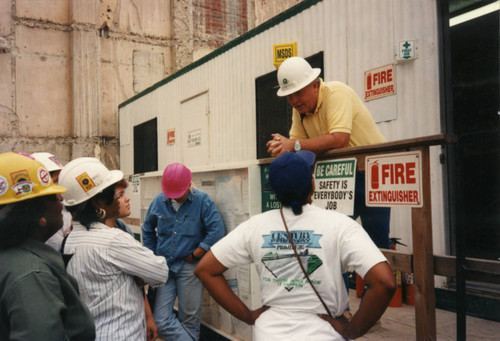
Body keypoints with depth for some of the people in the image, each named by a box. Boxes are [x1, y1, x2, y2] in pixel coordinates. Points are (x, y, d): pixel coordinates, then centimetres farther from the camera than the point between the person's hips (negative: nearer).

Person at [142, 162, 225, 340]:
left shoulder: (202, 200, -7)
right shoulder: (158, 201, 3)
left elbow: (217, 231, -13)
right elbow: (147, 231, 18)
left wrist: (194, 255, -9)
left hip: (190, 268, -3)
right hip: (163, 266, 4)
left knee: (190, 319, 7)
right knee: (161, 320, -2)